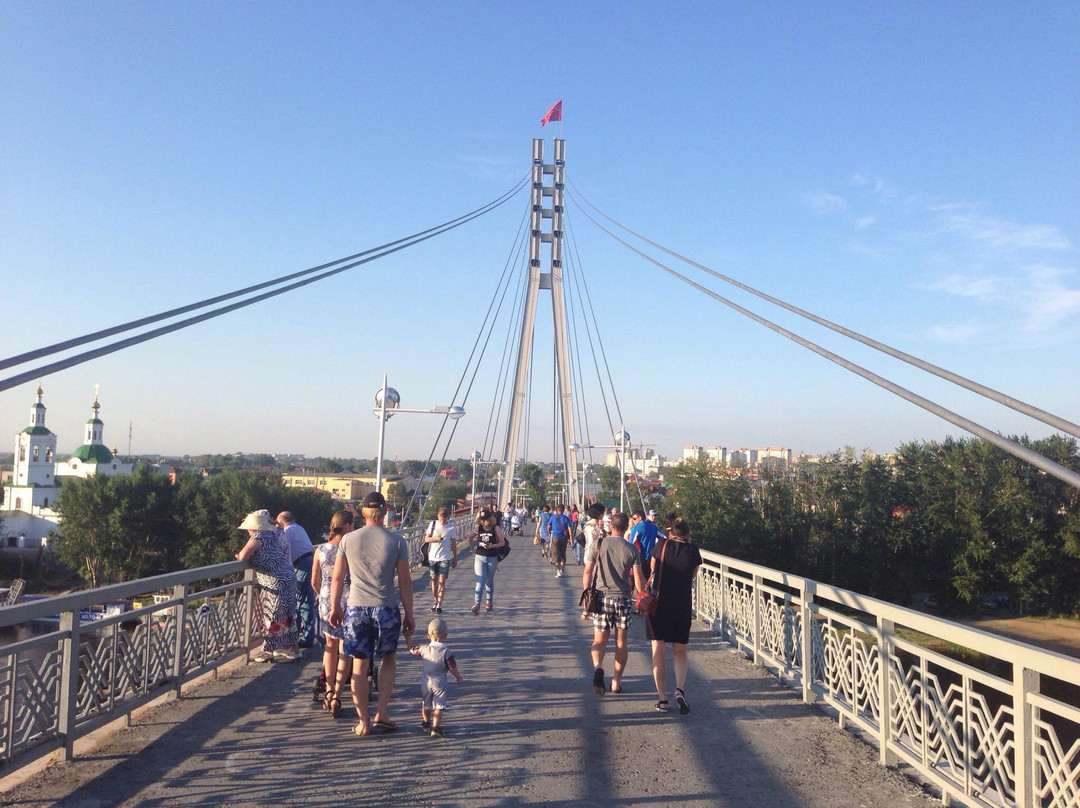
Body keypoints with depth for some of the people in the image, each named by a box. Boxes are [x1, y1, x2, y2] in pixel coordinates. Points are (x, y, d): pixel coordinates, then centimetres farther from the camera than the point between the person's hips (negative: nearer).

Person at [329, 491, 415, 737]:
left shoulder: (348, 540, 0)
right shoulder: (397, 541, -5)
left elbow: (338, 578, 5)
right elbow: (405, 581, -3)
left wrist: (335, 607, 18)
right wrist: (409, 615, 5)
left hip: (356, 608, 1)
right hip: (386, 608, -1)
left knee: (359, 666, 11)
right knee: (389, 659, 20)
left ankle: (363, 722, 15)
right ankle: (382, 712, 13)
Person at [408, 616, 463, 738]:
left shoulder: (424, 649, -7)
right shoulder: (447, 652, -16)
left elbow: (411, 650, 9)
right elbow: (452, 668, -12)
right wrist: (459, 678, 6)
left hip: (426, 683, 4)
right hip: (440, 683, -4)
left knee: (426, 704, 21)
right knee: (438, 706, -1)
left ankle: (426, 723, 41)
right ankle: (436, 727, -13)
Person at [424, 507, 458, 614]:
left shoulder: (452, 526, -2)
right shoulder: (433, 524, 1)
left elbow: (454, 543, 5)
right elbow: (426, 539, 2)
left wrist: (455, 558, 9)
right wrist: (435, 538, -18)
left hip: (445, 557, -2)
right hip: (432, 557, 2)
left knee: (442, 581, -9)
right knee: (434, 580, 10)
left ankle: (439, 605, -8)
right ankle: (436, 601, 24)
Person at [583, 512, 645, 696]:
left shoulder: (598, 545, -2)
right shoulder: (632, 549, -3)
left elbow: (587, 573, -2)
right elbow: (638, 578, -5)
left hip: (601, 596, 0)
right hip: (623, 598, 0)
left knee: (600, 640, 7)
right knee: (621, 642, 13)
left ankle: (598, 667, -21)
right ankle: (616, 682, 16)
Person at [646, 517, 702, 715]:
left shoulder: (660, 547, -1)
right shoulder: (693, 551, -3)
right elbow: (692, 575, 11)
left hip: (658, 604, 0)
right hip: (682, 607, 0)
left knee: (658, 653, 7)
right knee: (680, 652, 14)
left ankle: (662, 700, 7)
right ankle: (679, 689, -9)